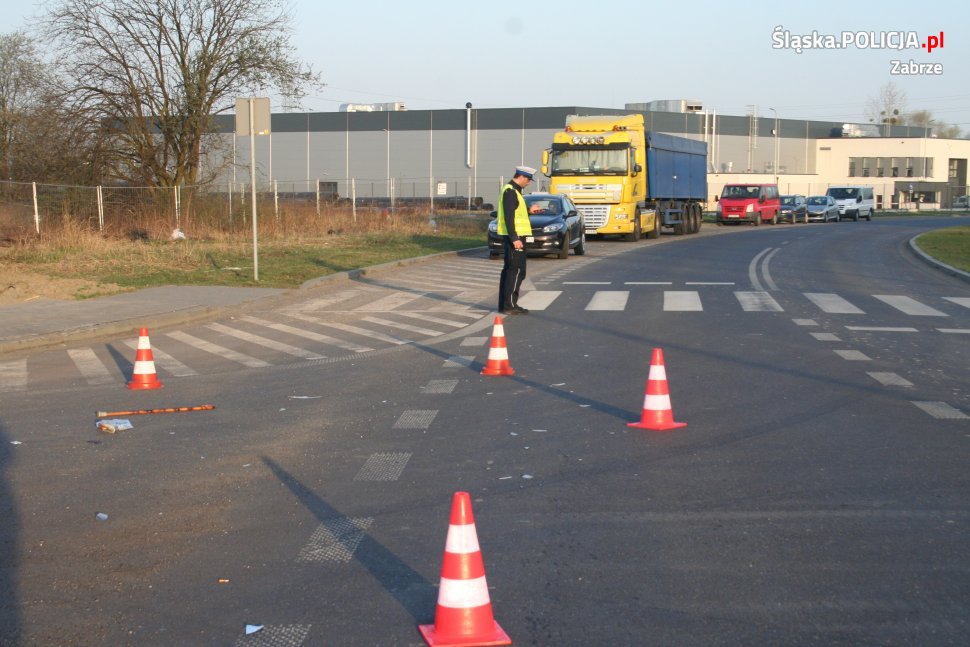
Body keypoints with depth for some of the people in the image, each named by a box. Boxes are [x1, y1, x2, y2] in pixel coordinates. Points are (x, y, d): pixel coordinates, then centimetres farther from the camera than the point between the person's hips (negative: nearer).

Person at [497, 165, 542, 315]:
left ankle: (504, 304, 17)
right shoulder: (510, 192, -15)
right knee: (517, 271, -9)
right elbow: (509, 217, -22)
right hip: (514, 237, -11)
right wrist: (515, 239, -25)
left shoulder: (512, 191, 18)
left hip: (512, 237, 11)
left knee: (509, 270, 13)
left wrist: (529, 210, 21)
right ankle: (510, 305, -9)